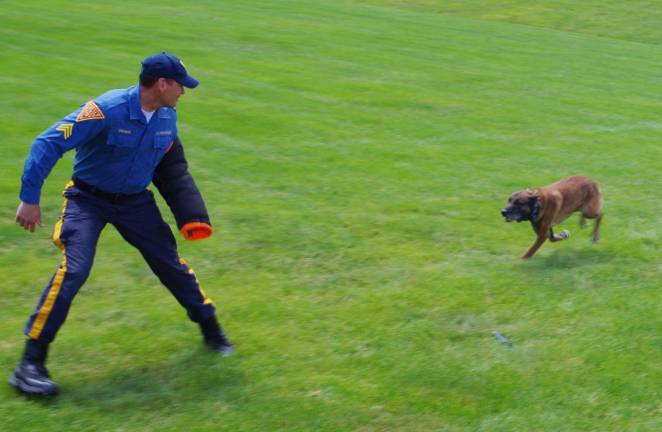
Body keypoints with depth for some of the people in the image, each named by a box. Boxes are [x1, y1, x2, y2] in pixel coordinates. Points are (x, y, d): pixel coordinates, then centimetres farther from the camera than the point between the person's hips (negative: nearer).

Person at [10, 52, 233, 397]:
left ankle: (211, 330, 30)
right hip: (88, 200, -5)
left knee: (172, 265, 9)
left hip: (135, 201, 6)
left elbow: (172, 170, 12)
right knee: (73, 270, -20)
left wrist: (191, 217, 6)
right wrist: (29, 199, -28)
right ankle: (31, 363, -13)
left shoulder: (167, 117, -6)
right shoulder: (106, 110, -27)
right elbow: (48, 144, -26)